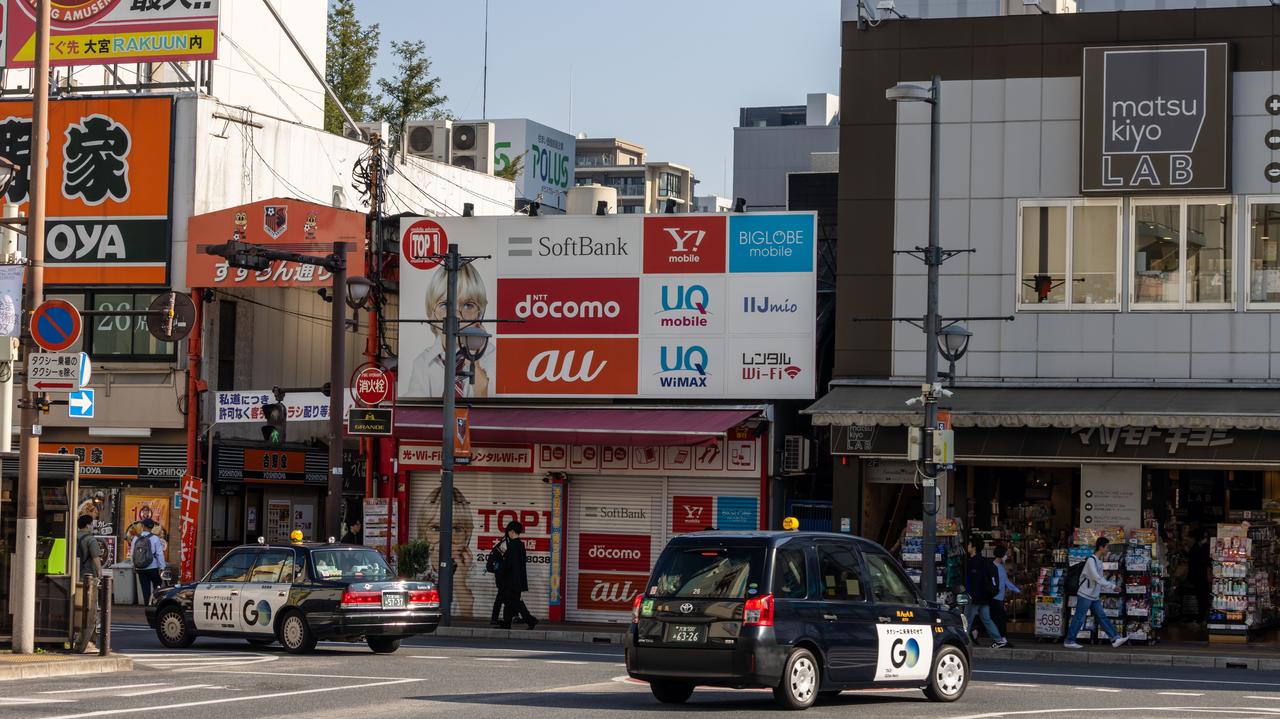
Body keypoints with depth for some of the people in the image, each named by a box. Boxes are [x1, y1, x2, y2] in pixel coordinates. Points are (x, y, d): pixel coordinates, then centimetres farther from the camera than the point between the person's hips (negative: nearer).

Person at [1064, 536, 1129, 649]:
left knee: (1102, 617, 5)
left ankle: (1115, 638, 1)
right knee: (1079, 619, -3)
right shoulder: (1091, 560, -16)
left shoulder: (1099, 561, 13)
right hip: (1085, 595, -9)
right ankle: (1069, 641, 4)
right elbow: (1097, 578, -23)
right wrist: (1112, 587, -20)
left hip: (1094, 597, 9)